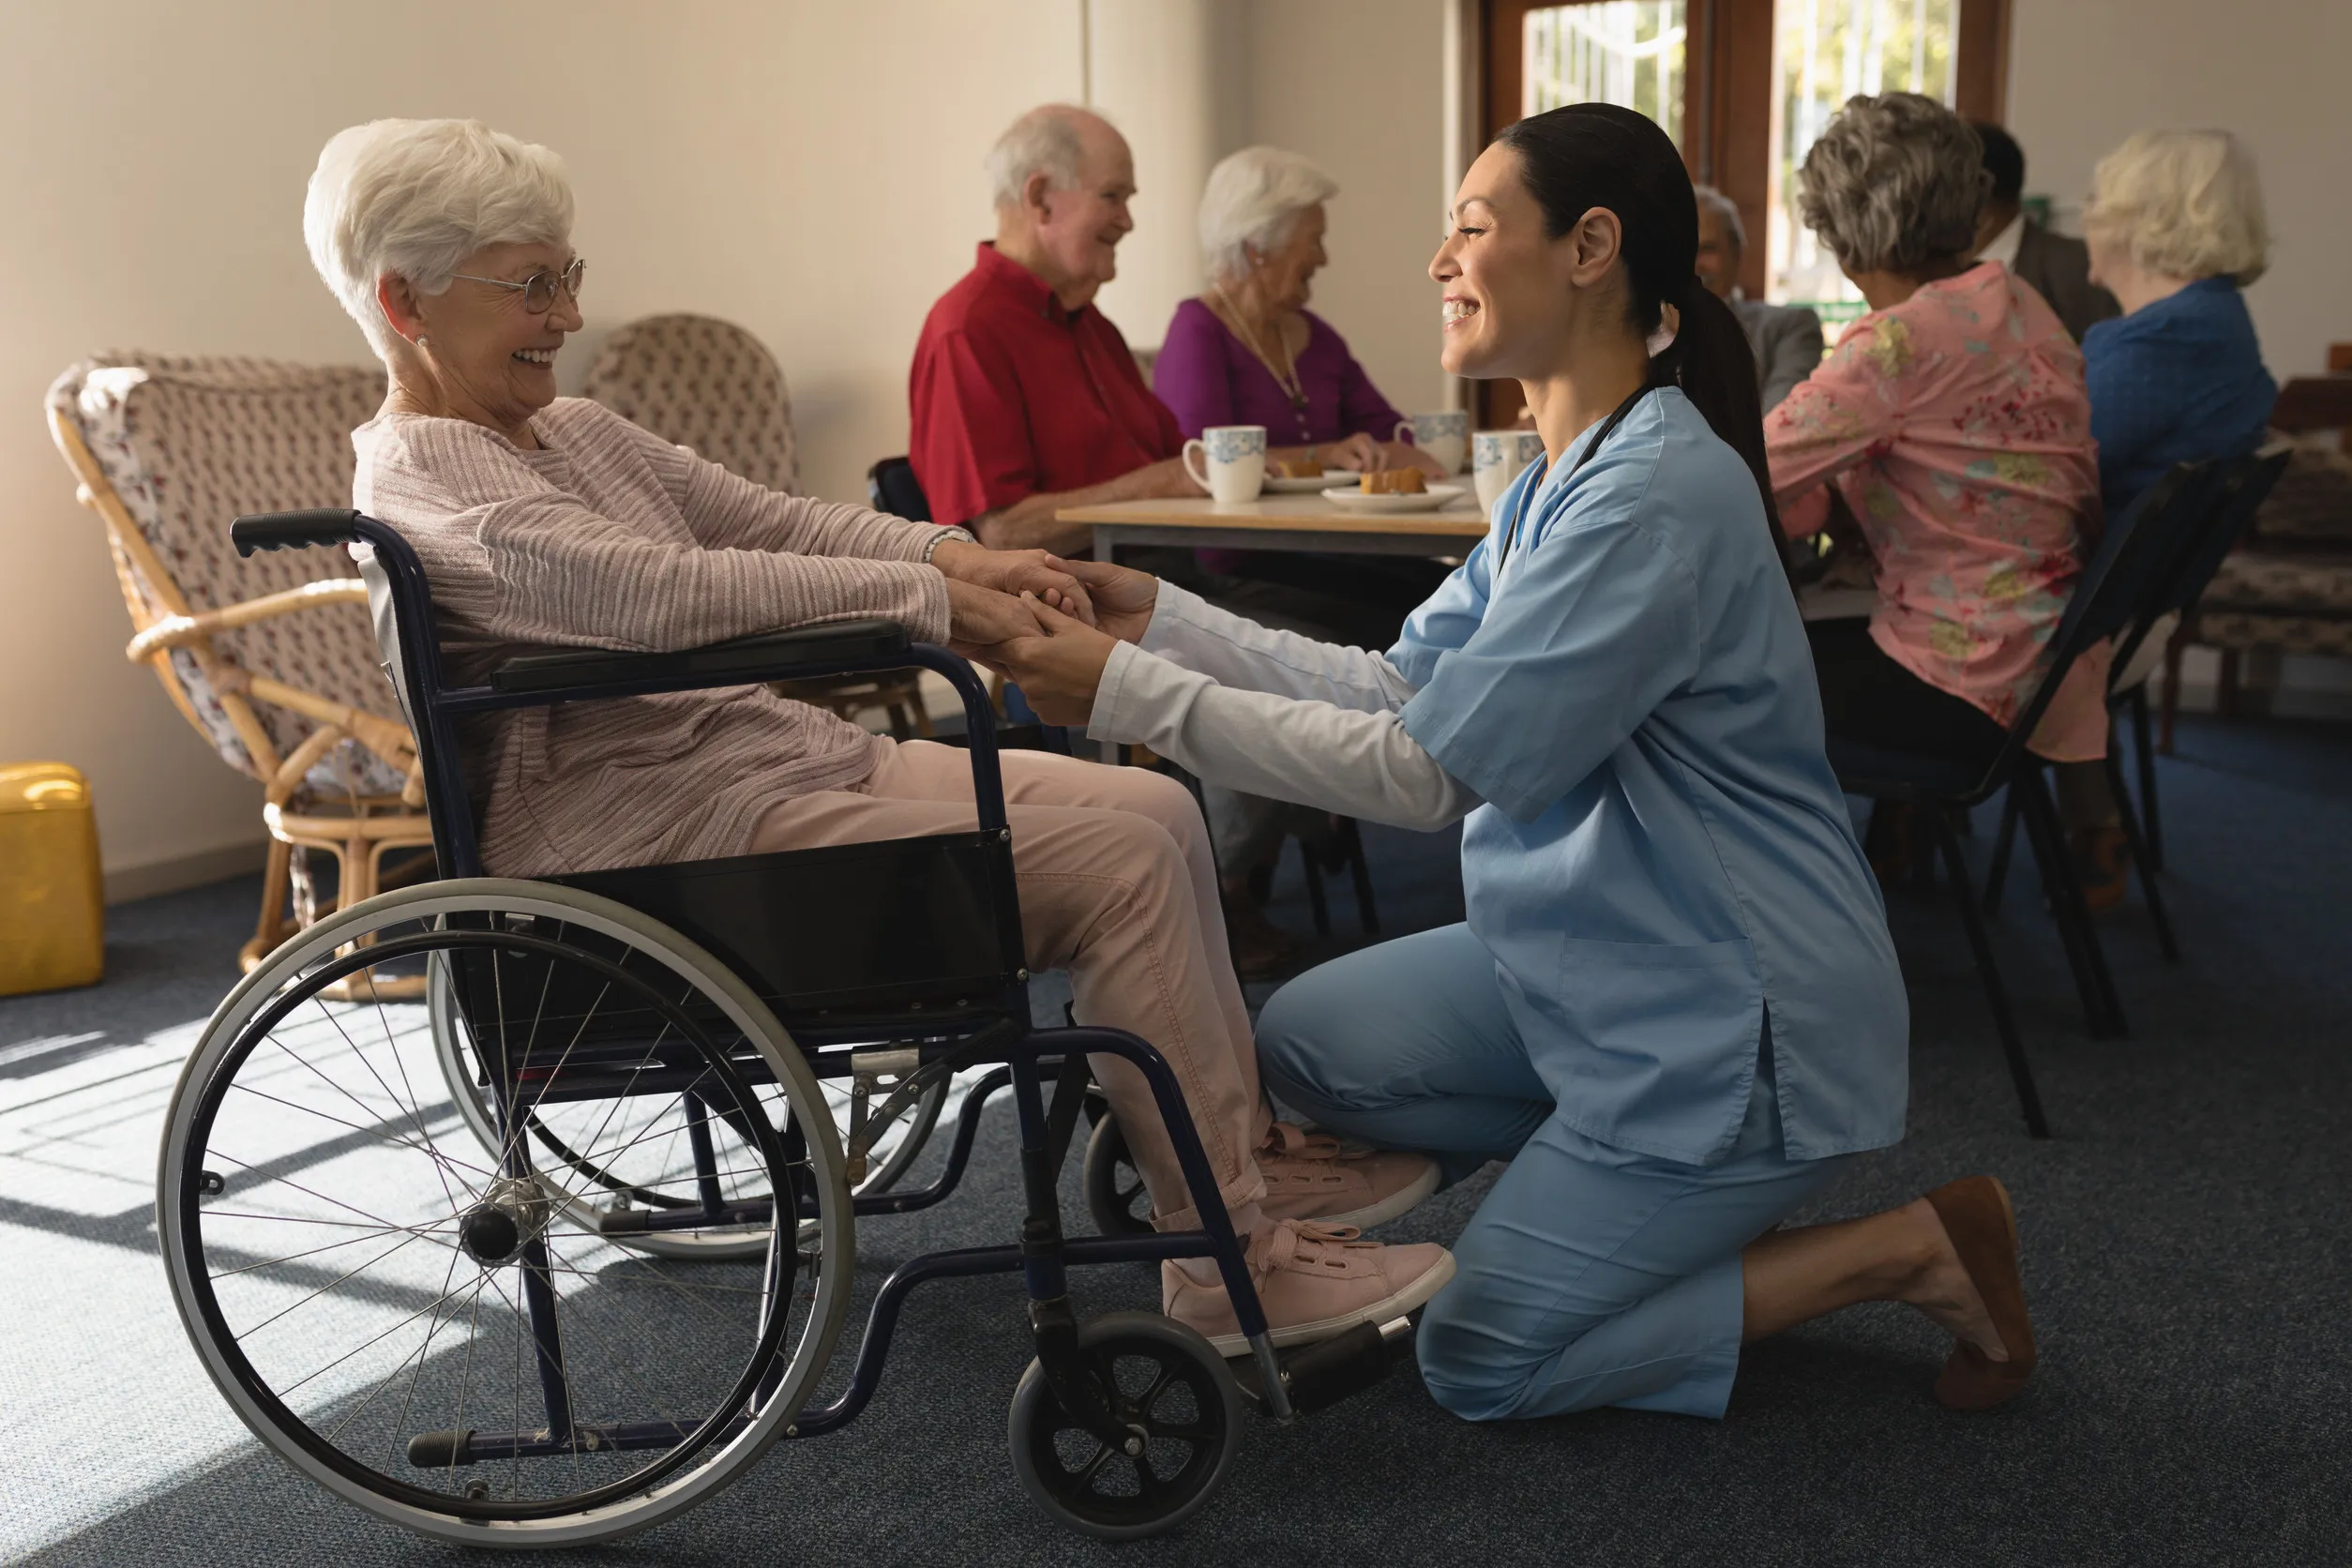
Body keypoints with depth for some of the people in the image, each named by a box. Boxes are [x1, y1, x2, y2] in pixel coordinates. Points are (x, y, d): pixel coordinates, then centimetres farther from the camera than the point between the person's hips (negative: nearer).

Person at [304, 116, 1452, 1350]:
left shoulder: (572, 431, 19)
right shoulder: (421, 481, -11)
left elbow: (764, 516, 14)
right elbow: (662, 592, -26)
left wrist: (949, 550, -4)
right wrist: (922, 597, -26)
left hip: (790, 751, 10)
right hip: (673, 828, -9)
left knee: (1157, 809, -1)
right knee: (1120, 867, -18)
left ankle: (1245, 1142, 10)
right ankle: (1238, 1257, -8)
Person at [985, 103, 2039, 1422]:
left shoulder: (1659, 496, -25)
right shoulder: (1564, 479, 7)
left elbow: (1426, 768, -26)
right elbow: (1400, 688, 3)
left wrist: (1131, 694, -24)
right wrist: (1159, 618, -4)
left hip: (1736, 1015, -9)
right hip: (1600, 961, 9)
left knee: (1478, 1362, -1)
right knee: (1306, 1043, 5)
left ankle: (1910, 1249, 6)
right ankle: (1675, 1191, 13)